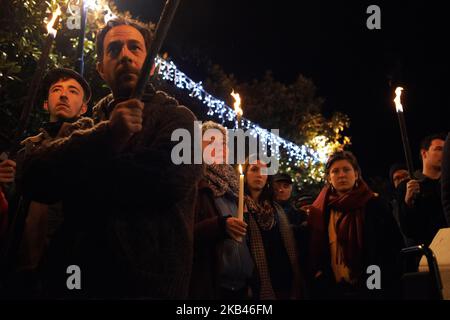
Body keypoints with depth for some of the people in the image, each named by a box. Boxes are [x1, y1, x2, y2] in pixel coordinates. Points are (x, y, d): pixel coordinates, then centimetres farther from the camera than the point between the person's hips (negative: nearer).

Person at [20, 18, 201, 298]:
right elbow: (35, 180, -2)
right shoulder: (90, 126, 15)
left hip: (146, 281, -4)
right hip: (73, 279, 4)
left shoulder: (176, 118, 3)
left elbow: (170, 179, -18)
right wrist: (105, 136, -17)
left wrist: (76, 173, -5)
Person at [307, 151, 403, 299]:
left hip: (372, 287, -2)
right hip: (334, 289, 3)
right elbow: (314, 251, 11)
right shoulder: (320, 210, 6)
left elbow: (394, 242, -4)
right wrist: (318, 274, -2)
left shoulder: (374, 204, -2)